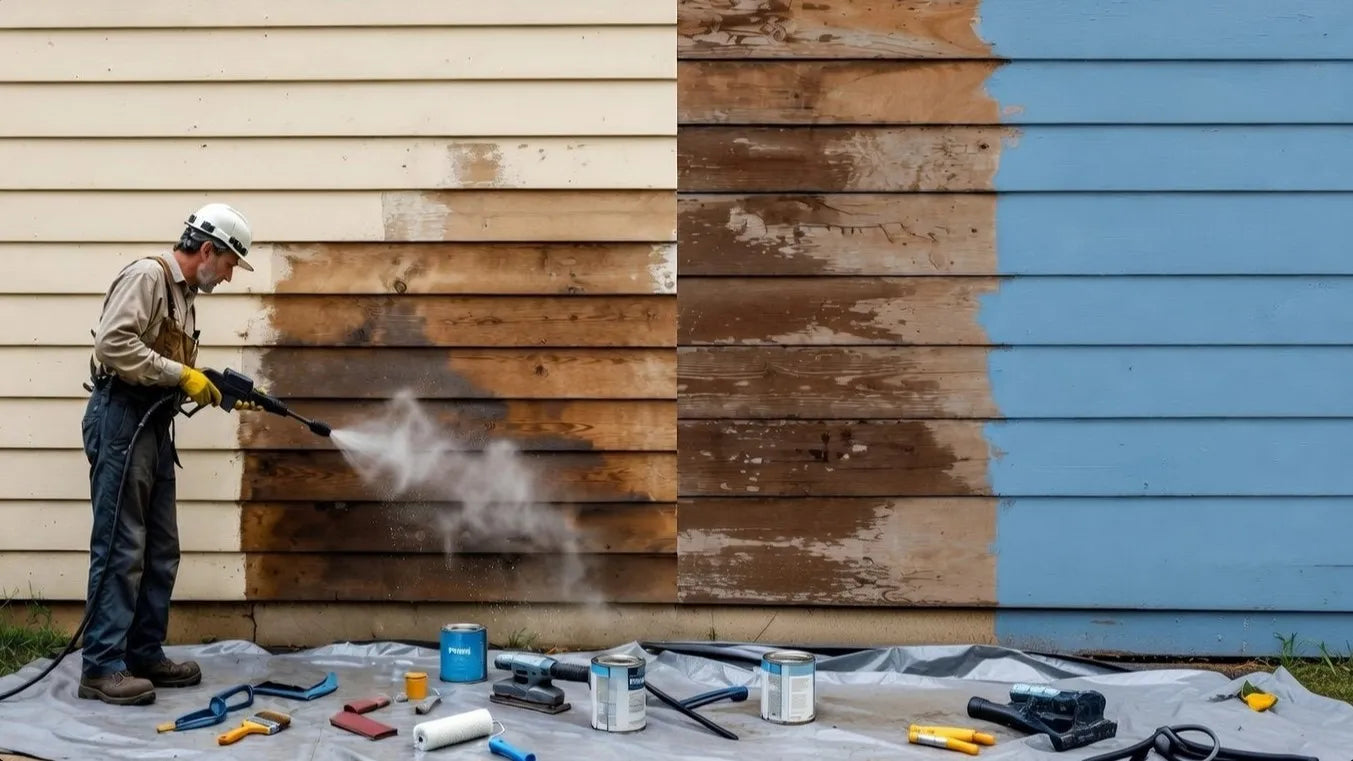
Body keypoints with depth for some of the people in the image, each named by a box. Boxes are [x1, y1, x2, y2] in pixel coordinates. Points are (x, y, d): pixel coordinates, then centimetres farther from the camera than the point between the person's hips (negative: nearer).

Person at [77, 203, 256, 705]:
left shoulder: (184, 296, 20)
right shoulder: (147, 276, -9)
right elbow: (112, 344, -21)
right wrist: (181, 374, -18)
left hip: (154, 426, 10)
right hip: (121, 421, -10)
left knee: (160, 550, 10)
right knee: (121, 548, -9)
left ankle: (144, 655, 17)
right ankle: (102, 668, -6)